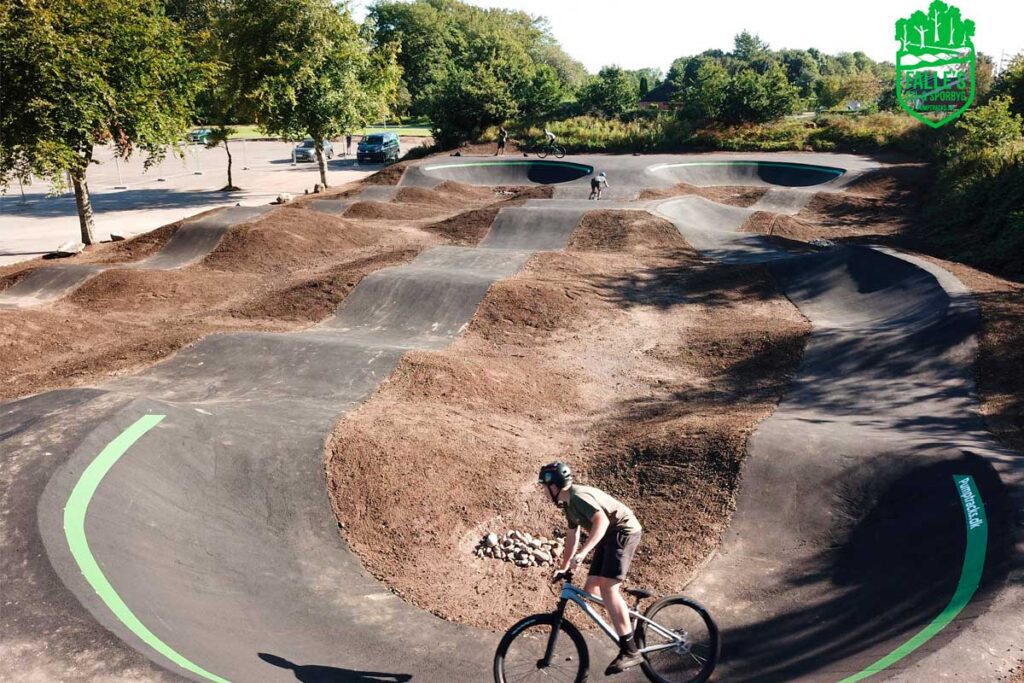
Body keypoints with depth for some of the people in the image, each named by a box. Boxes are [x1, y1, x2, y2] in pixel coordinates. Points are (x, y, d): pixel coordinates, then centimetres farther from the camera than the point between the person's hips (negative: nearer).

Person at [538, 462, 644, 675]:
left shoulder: (578, 496, -19)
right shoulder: (569, 503, 13)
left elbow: (602, 521, -33)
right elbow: (572, 535, 23)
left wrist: (583, 552, -40)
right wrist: (563, 567, 28)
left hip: (623, 532, -10)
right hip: (609, 536, 10)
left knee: (607, 587, -21)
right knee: (590, 589, 5)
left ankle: (630, 651, -21)